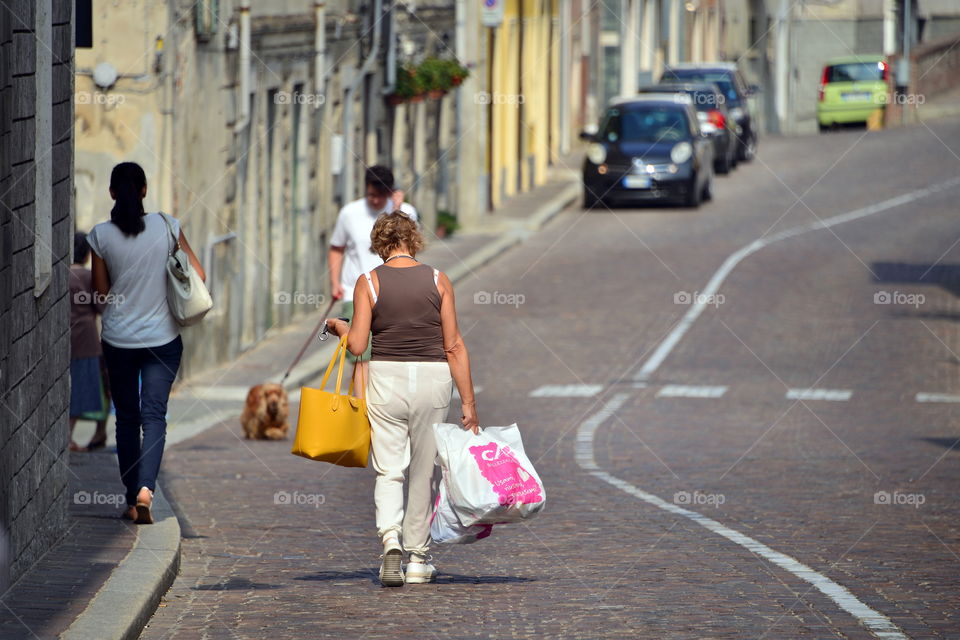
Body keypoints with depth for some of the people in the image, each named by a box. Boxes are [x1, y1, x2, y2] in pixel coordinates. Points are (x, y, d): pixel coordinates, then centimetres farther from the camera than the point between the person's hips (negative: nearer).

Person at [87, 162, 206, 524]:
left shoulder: (101, 236, -7)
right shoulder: (167, 227, -8)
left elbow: (100, 291, -1)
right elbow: (198, 276, -4)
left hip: (118, 338, 1)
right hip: (162, 338, -1)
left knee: (126, 418, 12)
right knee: (154, 415, -1)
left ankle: (132, 501, 15)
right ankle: (145, 487, -23)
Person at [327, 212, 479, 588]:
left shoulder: (369, 282, -2)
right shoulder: (438, 281, 1)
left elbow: (357, 345, -4)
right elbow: (454, 346, -1)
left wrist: (338, 327, 18)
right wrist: (468, 402, 3)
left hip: (386, 377, -1)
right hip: (432, 378, 1)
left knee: (389, 469, 5)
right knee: (424, 469, 13)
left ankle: (390, 537, -20)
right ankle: (418, 559, 18)